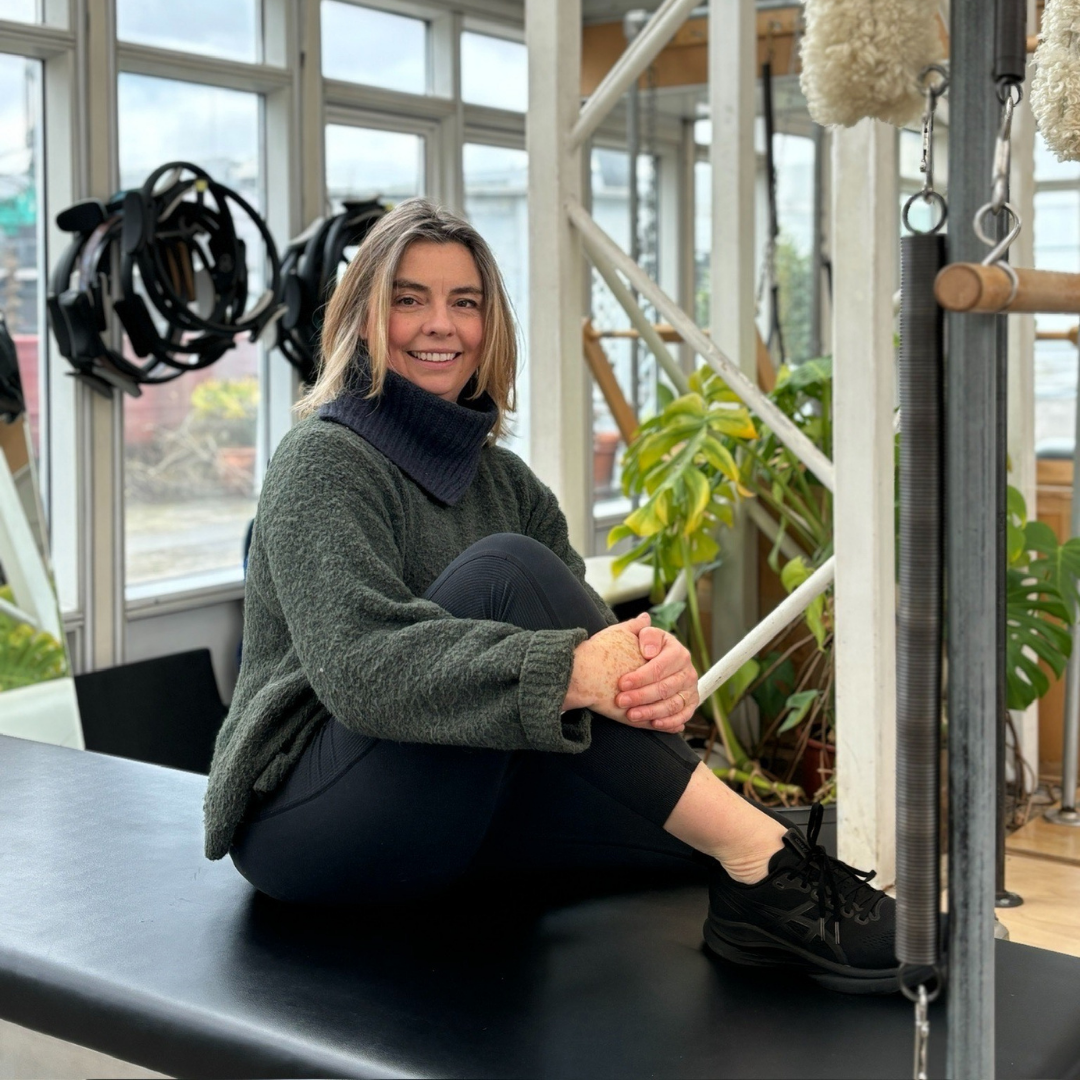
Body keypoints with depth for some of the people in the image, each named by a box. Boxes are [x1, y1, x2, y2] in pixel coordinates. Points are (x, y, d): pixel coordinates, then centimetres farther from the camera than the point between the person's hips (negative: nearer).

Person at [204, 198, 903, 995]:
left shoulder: (500, 476, 12)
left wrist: (659, 668, -28)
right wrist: (567, 674, -40)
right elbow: (360, 667, -28)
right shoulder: (324, 463, -10)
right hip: (304, 819, -6)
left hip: (452, 806, 7)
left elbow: (589, 626, -3)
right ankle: (756, 856, -33)